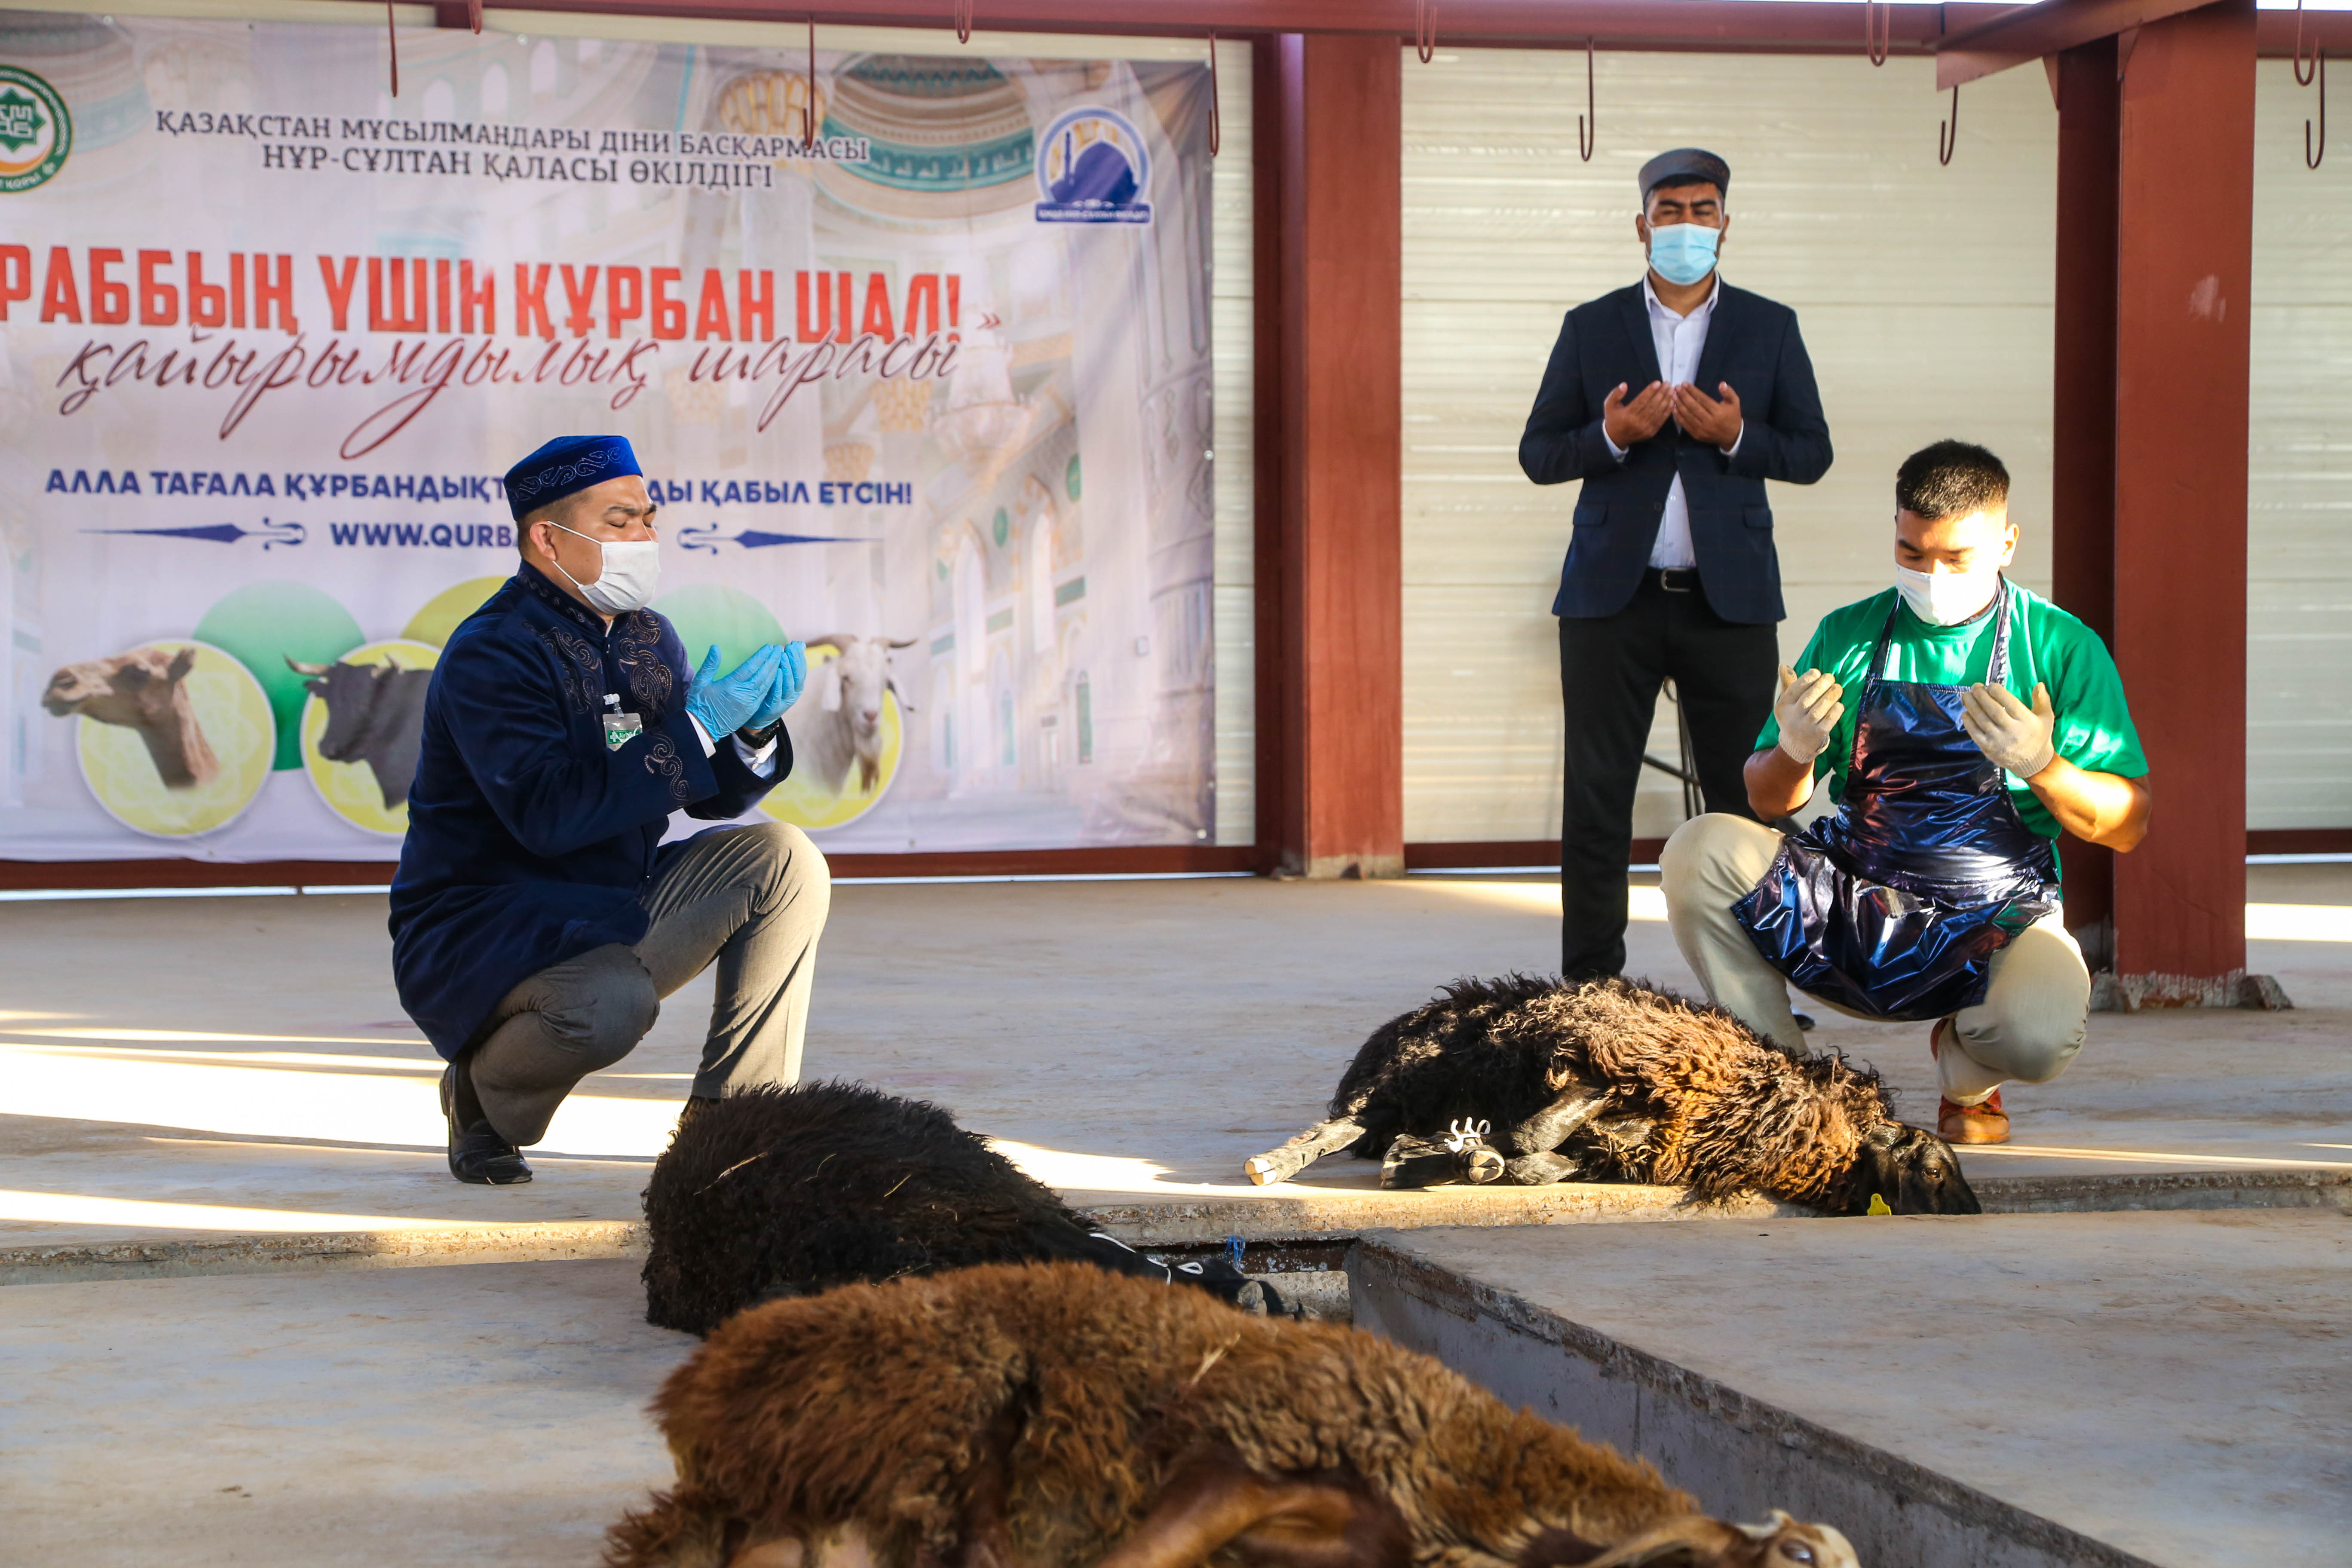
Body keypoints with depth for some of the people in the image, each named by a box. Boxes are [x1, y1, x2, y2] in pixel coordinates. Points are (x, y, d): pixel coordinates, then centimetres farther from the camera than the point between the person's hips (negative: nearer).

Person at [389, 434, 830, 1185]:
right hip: (485, 932, -8)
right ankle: (482, 1090, -2)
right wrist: (696, 727, -28)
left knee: (784, 861, -8)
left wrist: (753, 731, -11)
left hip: (612, 920, 8)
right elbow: (550, 814, -29)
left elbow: (710, 794, 12)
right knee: (611, 1004, -38)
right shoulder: (488, 656, -17)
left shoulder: (646, 638, 9)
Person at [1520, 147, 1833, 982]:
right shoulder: (1591, 328, 8)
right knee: (1596, 801, -1)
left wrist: (1736, 436, -13)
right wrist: (1612, 435, -14)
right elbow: (1538, 454, 6)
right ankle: (1589, 989, 5)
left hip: (1729, 599, 0)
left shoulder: (1768, 328, 9)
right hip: (1613, 598, 0)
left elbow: (1813, 453, 7)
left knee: (1749, 800, 1)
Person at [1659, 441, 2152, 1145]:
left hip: (1996, 919, -2)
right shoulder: (1848, 636, 7)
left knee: (2038, 1034, -36)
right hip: (1851, 900, 2)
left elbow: (2128, 826, -2)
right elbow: (1768, 802, 9)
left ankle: (1964, 1074, 6)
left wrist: (2042, 768, -22)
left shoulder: (2062, 648, 0)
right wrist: (1795, 751, -15)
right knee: (1699, 850, -23)